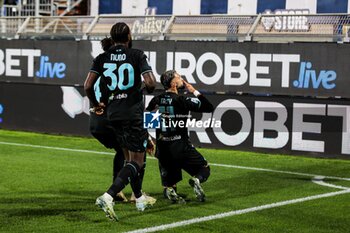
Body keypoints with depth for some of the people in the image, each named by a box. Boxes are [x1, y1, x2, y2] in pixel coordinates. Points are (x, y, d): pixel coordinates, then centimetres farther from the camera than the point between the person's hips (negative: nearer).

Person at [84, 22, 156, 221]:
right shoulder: (137, 55, -8)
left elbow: (88, 86, -5)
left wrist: (96, 104, 13)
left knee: (130, 157, 22)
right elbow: (151, 83, -18)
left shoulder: (102, 58, 3)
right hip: (133, 113, -5)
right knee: (137, 162, -2)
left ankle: (140, 199, 29)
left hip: (113, 113, 5)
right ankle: (108, 197, -20)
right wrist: (147, 90, 6)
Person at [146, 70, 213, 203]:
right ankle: (197, 179, -20)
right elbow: (209, 108, -4)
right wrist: (195, 92, 3)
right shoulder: (182, 100, -8)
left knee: (169, 183, 18)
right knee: (204, 169, 13)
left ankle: (170, 189, -18)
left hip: (162, 148, 4)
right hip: (181, 146, -4)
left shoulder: (156, 101, 5)